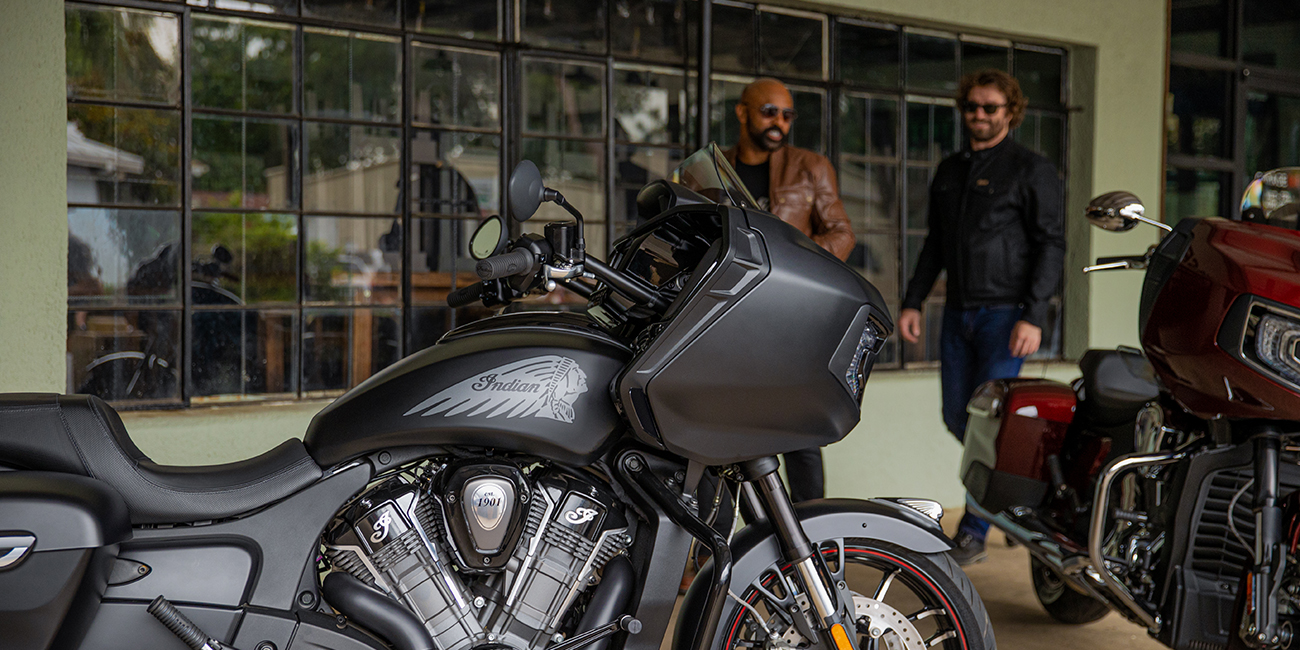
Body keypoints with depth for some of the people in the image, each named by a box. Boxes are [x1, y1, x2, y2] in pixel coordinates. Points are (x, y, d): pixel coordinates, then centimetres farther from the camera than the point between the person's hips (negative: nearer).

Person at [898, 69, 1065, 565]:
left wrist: (1034, 317, -17)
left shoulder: (1031, 170, -4)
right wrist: (913, 301, 11)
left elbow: (1050, 245, -9)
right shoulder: (949, 171, 15)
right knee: (958, 418, 8)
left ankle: (972, 534, -1)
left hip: (1007, 314, -7)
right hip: (958, 313, 7)